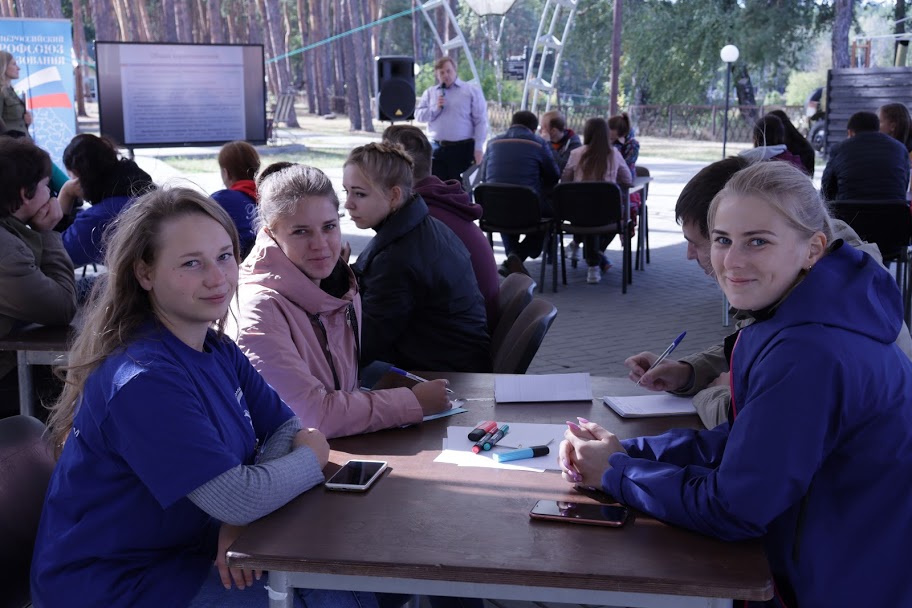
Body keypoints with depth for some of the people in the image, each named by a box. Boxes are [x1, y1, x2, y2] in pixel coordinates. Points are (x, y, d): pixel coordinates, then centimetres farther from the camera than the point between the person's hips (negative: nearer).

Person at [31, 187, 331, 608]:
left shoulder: (218, 350, 0)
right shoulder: (144, 380, -27)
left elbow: (285, 428, 1)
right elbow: (237, 497, -29)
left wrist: (242, 517, -17)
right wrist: (312, 457, -10)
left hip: (187, 551, 8)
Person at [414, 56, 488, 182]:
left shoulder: (472, 90, 1)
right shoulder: (430, 93, 13)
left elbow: (481, 121, -3)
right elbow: (418, 116, 9)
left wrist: (478, 148, -9)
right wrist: (435, 108, -9)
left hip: (462, 148, -3)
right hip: (437, 148, 4)